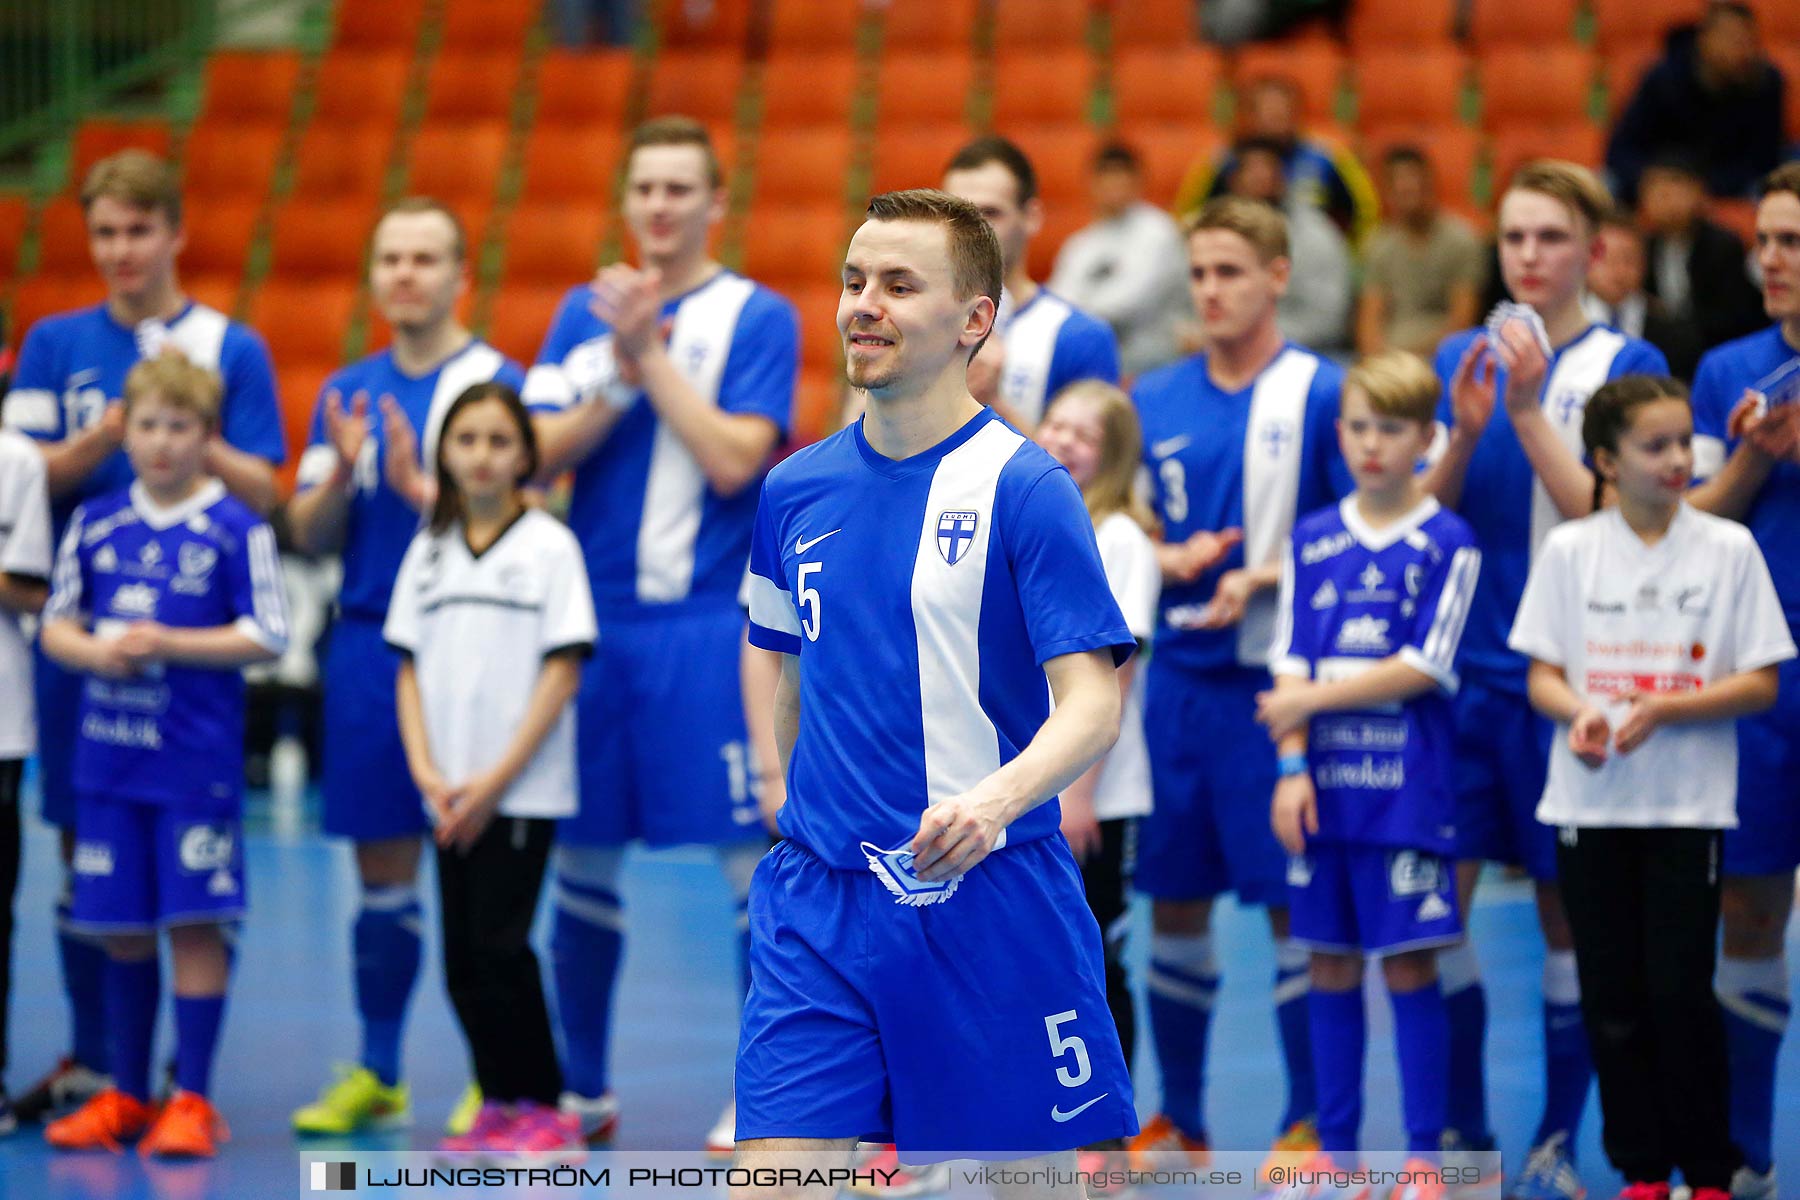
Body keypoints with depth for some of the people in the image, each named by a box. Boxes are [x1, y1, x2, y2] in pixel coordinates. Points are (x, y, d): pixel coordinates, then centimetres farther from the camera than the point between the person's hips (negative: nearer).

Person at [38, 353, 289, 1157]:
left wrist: (166, 644, -15)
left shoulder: (237, 529, -4)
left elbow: (266, 636, -7)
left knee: (195, 923, -3)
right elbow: (56, 626, 12)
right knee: (122, 930, 9)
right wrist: (96, 651, -9)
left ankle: (192, 1100, 4)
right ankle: (126, 1097, 20)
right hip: (107, 758, 4)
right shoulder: (95, 525, 8)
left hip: (198, 764, -4)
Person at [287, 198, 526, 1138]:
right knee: (381, 873, 9)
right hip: (367, 644, 5)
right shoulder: (347, 393, 13)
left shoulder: (498, 382, -3)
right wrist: (340, 474, -9)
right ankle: (377, 1076, 17)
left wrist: (417, 487, -19)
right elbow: (309, 534, 9)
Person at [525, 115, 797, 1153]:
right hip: (594, 618, 4)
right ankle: (584, 1091, 22)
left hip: (712, 626, -4)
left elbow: (734, 459, -13)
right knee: (581, 858, 9)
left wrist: (651, 352, -13)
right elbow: (542, 451, 2)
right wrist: (621, 374, -11)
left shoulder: (759, 317, -2)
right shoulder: (587, 311, 11)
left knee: (755, 858, -5)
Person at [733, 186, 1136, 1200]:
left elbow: (1093, 706, -14)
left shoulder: (1024, 488, -8)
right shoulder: (796, 491, 9)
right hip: (818, 913, 4)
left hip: (990, 906, -4)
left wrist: (995, 798, -32)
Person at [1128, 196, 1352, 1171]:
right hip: (1179, 677, 5)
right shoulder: (1156, 401, 9)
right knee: (1174, 901, 9)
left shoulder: (1321, 394, -6)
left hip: (1275, 680, -5)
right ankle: (1178, 1118, 20)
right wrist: (1169, 559, -7)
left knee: (1294, 902, -1)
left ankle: (1308, 1122, 9)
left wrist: (1263, 579, -18)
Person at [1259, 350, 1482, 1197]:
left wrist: (1313, 698, -10)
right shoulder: (1311, 540, 10)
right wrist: (1292, 766, -5)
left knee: (1409, 963, -2)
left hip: (1407, 785, -4)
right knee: (1332, 963, 7)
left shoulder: (1447, 544, -1)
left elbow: (1423, 667, -9)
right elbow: (1290, 664, 6)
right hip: (1324, 782, 4)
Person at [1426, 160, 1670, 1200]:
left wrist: (1530, 412, -20)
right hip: (1467, 669, 4)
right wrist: (1465, 432, -9)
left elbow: (1603, 517, -12)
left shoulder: (1626, 365, -3)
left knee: (1571, 912, 3)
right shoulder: (1464, 357, 10)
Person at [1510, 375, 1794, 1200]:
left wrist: (1662, 709, -16)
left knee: (1681, 991, -5)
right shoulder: (1570, 549, 4)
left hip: (1688, 805, -2)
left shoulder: (1728, 547, -1)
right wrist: (1578, 713, -17)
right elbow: (1541, 675, 5)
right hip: (1590, 802, 2)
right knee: (1613, 994, 5)